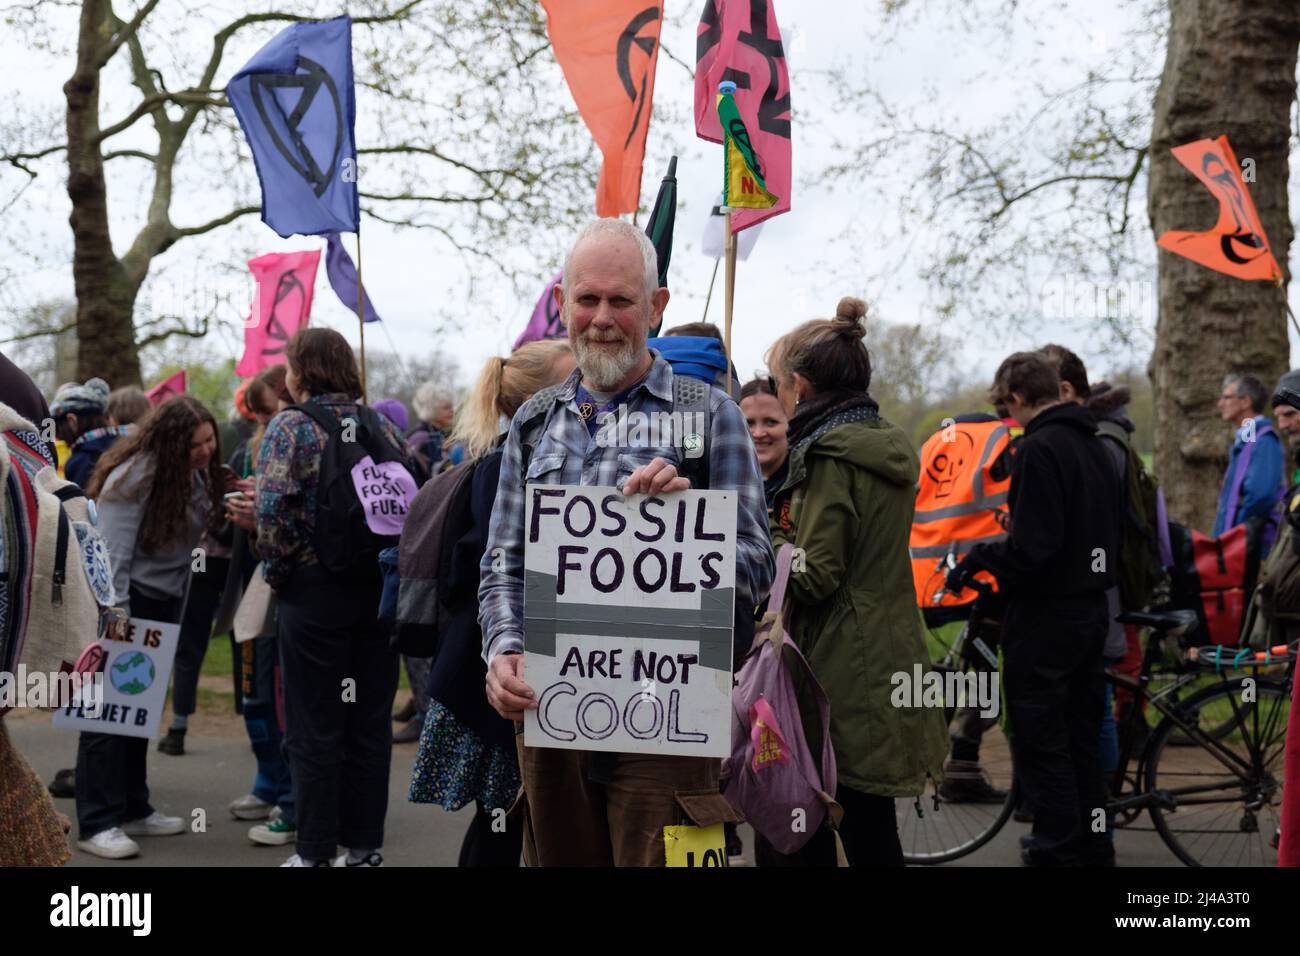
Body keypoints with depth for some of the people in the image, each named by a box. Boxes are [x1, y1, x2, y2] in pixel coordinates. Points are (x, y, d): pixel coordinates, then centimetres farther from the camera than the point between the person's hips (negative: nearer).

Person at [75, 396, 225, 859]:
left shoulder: (195, 474, 4)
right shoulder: (135, 476, -19)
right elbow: (112, 555, -23)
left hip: (162, 603, 8)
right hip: (122, 599, -8)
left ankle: (133, 810, 21)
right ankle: (98, 823, -3)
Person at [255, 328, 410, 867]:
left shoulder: (290, 427, -6)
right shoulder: (381, 426, 9)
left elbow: (272, 512, -16)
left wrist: (277, 572, -3)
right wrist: (389, 568, 14)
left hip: (314, 587, -5)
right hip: (380, 589, 5)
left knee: (314, 727, 4)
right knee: (370, 722, 11)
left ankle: (315, 852, 10)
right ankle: (365, 846, 18)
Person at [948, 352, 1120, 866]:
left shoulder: (1038, 449, -18)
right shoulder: (1095, 446, 11)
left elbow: (1031, 548, -25)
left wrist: (978, 558, -8)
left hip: (1045, 616, -9)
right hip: (1091, 609, 9)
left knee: (1041, 744, 0)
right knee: (1082, 738, 17)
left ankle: (1057, 848, 5)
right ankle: (1093, 846, 25)